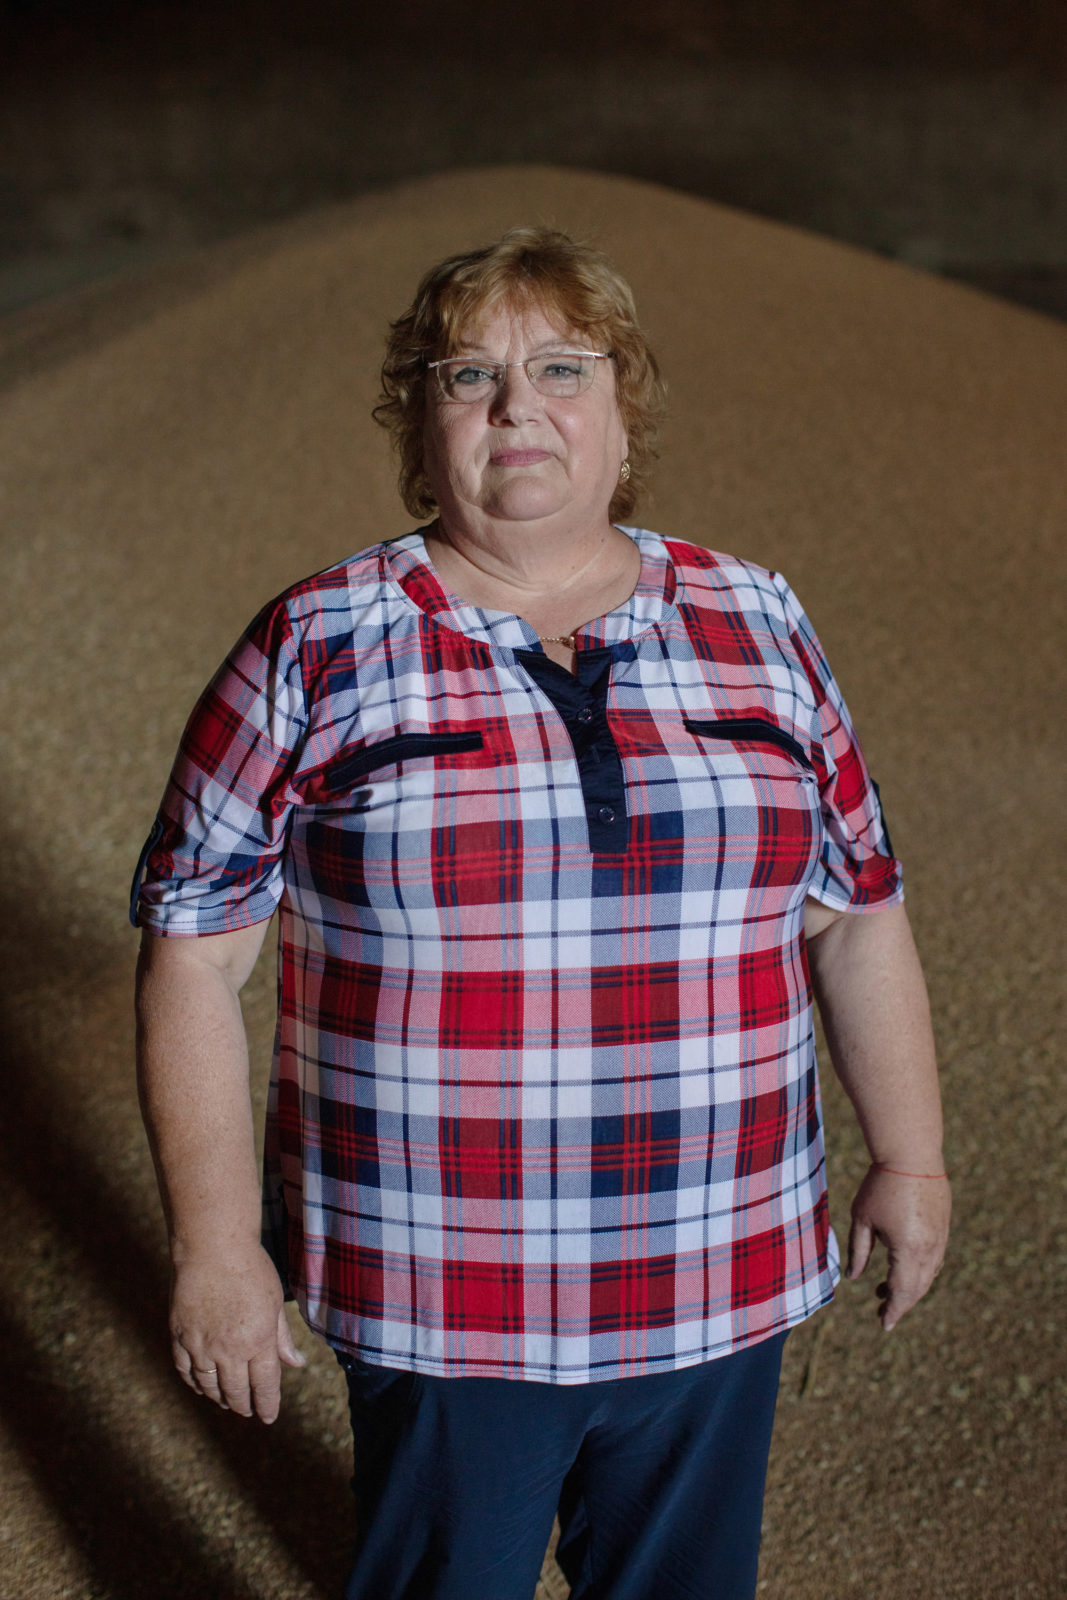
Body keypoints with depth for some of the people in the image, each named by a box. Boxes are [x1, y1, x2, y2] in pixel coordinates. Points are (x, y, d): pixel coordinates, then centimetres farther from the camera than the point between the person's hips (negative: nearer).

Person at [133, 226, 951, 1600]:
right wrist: (214, 1242, -8)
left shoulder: (757, 631, 3)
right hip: (440, 1308, -2)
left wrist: (910, 1162, 10)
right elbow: (193, 956, -5)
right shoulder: (316, 656, -6)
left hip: (719, 1289, 3)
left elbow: (858, 915, 10)